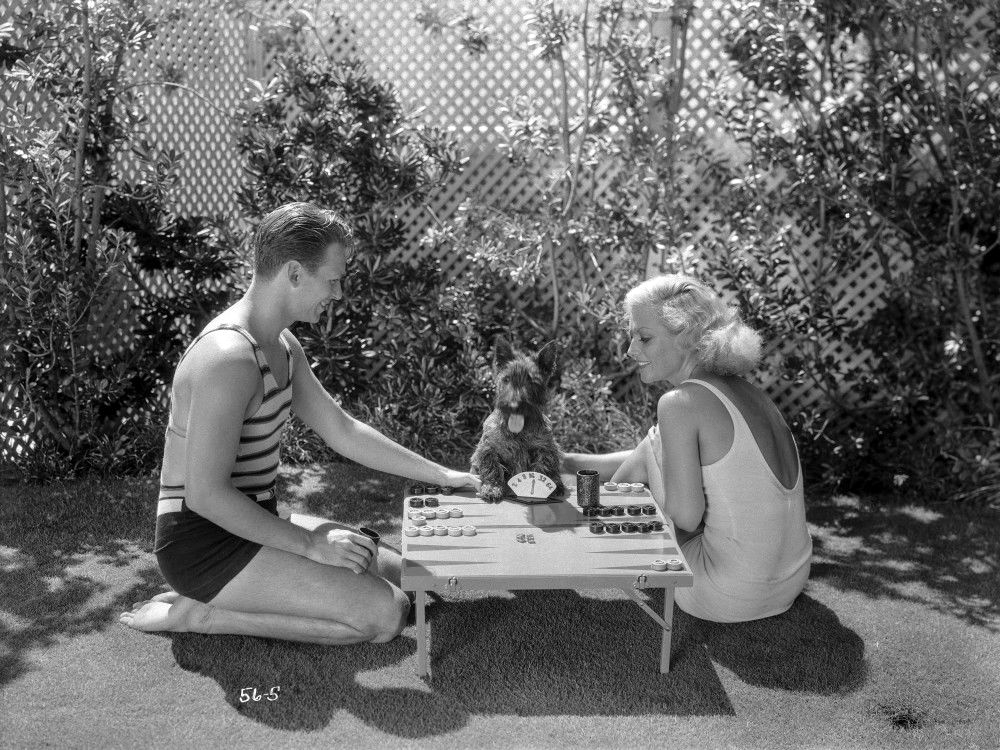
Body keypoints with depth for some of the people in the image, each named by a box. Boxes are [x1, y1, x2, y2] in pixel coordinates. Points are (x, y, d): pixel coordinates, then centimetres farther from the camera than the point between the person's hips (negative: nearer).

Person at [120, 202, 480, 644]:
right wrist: (310, 545, -21)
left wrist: (442, 476, 10)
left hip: (252, 523, 10)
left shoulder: (283, 345, 8)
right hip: (204, 543, -10)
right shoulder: (230, 356, -25)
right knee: (387, 614, -17)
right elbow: (205, 494, -26)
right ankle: (200, 613, -8)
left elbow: (343, 431, 12)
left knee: (398, 574, 11)